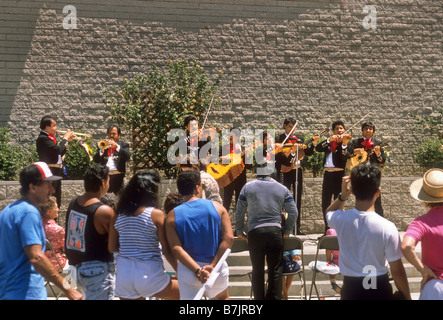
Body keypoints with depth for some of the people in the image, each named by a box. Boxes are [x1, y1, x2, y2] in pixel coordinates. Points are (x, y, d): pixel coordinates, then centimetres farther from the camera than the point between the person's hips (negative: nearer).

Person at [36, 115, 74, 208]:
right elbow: (58, 150, -24)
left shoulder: (50, 138, 17)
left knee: (56, 202, 13)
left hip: (56, 172, 10)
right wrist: (65, 138, -10)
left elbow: (60, 154, 21)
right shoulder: (42, 138, -14)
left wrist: (67, 140, 12)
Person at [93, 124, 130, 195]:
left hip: (117, 176, -2)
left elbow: (127, 157, -7)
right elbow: (95, 160, 7)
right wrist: (102, 149, -8)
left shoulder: (124, 145, 13)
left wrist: (117, 146, -15)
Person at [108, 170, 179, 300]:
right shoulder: (156, 214, -9)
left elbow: (112, 247, 10)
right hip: (149, 275, -5)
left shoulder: (118, 216, 5)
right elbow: (167, 250, -8)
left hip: (123, 275, 5)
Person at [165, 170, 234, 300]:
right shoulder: (217, 207, 0)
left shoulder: (172, 216, -1)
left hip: (188, 270, -1)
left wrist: (198, 270, -17)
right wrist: (213, 265, -15)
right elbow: (229, 238, -11)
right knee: (223, 297, 30)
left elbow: (176, 248, -13)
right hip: (217, 269, 1)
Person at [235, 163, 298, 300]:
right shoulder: (282, 189, 6)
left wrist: (239, 232, 16)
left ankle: (259, 298, 16)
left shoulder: (247, 187, 4)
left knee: (257, 270, 11)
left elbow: (239, 212, 6)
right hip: (275, 232, 0)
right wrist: (287, 232, 16)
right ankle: (274, 298, 9)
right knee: (276, 270, 8)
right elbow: (293, 212, 8)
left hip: (255, 232, 0)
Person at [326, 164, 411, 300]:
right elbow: (397, 271, -11)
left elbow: (329, 213, 15)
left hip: (350, 290, 2)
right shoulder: (387, 228, -20)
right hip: (379, 290, -2)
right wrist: (407, 297, 3)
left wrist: (342, 196, -3)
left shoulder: (341, 219, -13)